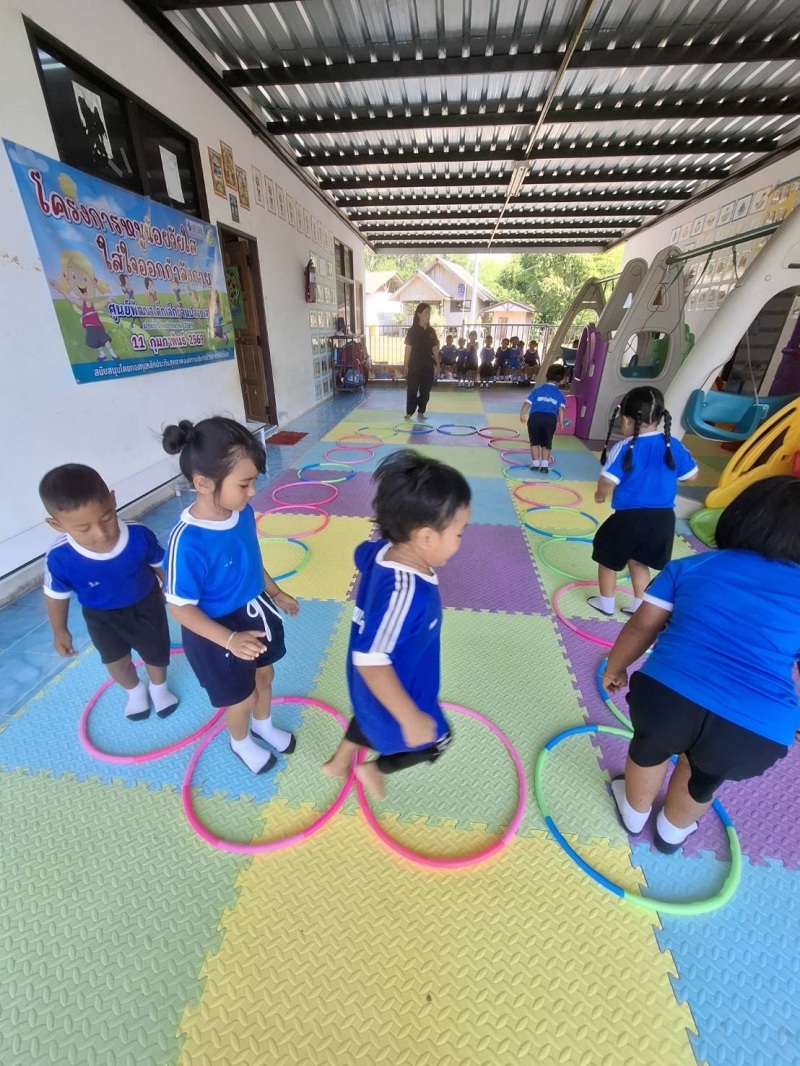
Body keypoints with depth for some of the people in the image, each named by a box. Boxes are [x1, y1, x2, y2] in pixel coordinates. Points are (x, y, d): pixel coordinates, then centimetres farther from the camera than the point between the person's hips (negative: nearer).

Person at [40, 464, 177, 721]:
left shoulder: (140, 535, -34)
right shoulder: (60, 558, -31)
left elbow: (160, 564, -12)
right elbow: (56, 595, -10)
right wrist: (60, 631, 3)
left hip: (146, 606, 0)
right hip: (102, 617, 1)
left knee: (157, 652, 21)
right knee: (116, 662, 22)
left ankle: (159, 688, 54)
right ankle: (135, 691, 56)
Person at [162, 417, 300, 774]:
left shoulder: (242, 512, -14)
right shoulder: (188, 542, -34)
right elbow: (180, 608, -23)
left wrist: (275, 592, 13)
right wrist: (229, 640, -31)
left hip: (255, 614, 6)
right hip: (220, 633, -6)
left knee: (264, 675, 28)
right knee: (242, 698, 19)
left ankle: (264, 725, 59)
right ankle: (241, 742, 54)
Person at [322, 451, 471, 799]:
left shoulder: (385, 549, -18)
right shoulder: (404, 591, -45)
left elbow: (363, 555, 6)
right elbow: (371, 661, -43)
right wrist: (411, 719, -33)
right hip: (393, 690, -8)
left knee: (370, 717, 37)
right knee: (433, 741, 23)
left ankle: (338, 763, 64)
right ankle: (373, 770, 46)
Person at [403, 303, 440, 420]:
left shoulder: (431, 331, 8)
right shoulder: (412, 331, -4)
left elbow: (435, 349, 11)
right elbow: (408, 350, -5)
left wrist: (437, 364, 7)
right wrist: (406, 366, -9)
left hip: (428, 365, 4)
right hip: (414, 365, -4)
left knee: (426, 389, 7)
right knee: (412, 389, -1)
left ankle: (421, 411, 19)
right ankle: (409, 412, 9)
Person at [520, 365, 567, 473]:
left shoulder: (537, 389, 18)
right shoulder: (559, 394, 18)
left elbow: (528, 402, 9)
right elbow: (561, 408, 4)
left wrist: (522, 414, 11)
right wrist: (561, 422, -1)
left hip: (535, 416, 0)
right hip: (551, 419, 1)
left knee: (534, 442, 13)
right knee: (546, 443, 14)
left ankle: (535, 464, 11)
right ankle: (544, 465, 7)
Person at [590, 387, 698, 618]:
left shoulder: (625, 448, -15)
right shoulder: (674, 446, 1)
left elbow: (607, 482, -21)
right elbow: (691, 476, 10)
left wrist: (600, 495, 0)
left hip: (630, 517, -5)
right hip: (663, 518, 6)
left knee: (608, 561, 15)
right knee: (639, 562, 24)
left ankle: (606, 603, 30)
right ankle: (639, 605, 32)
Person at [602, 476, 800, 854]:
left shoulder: (691, 565, 9)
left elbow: (641, 626, 8)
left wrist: (615, 667, 24)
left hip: (667, 695, 0)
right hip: (757, 734, 1)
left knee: (649, 748, 34)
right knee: (703, 776, 35)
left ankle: (634, 815, 61)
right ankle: (672, 830, 63)